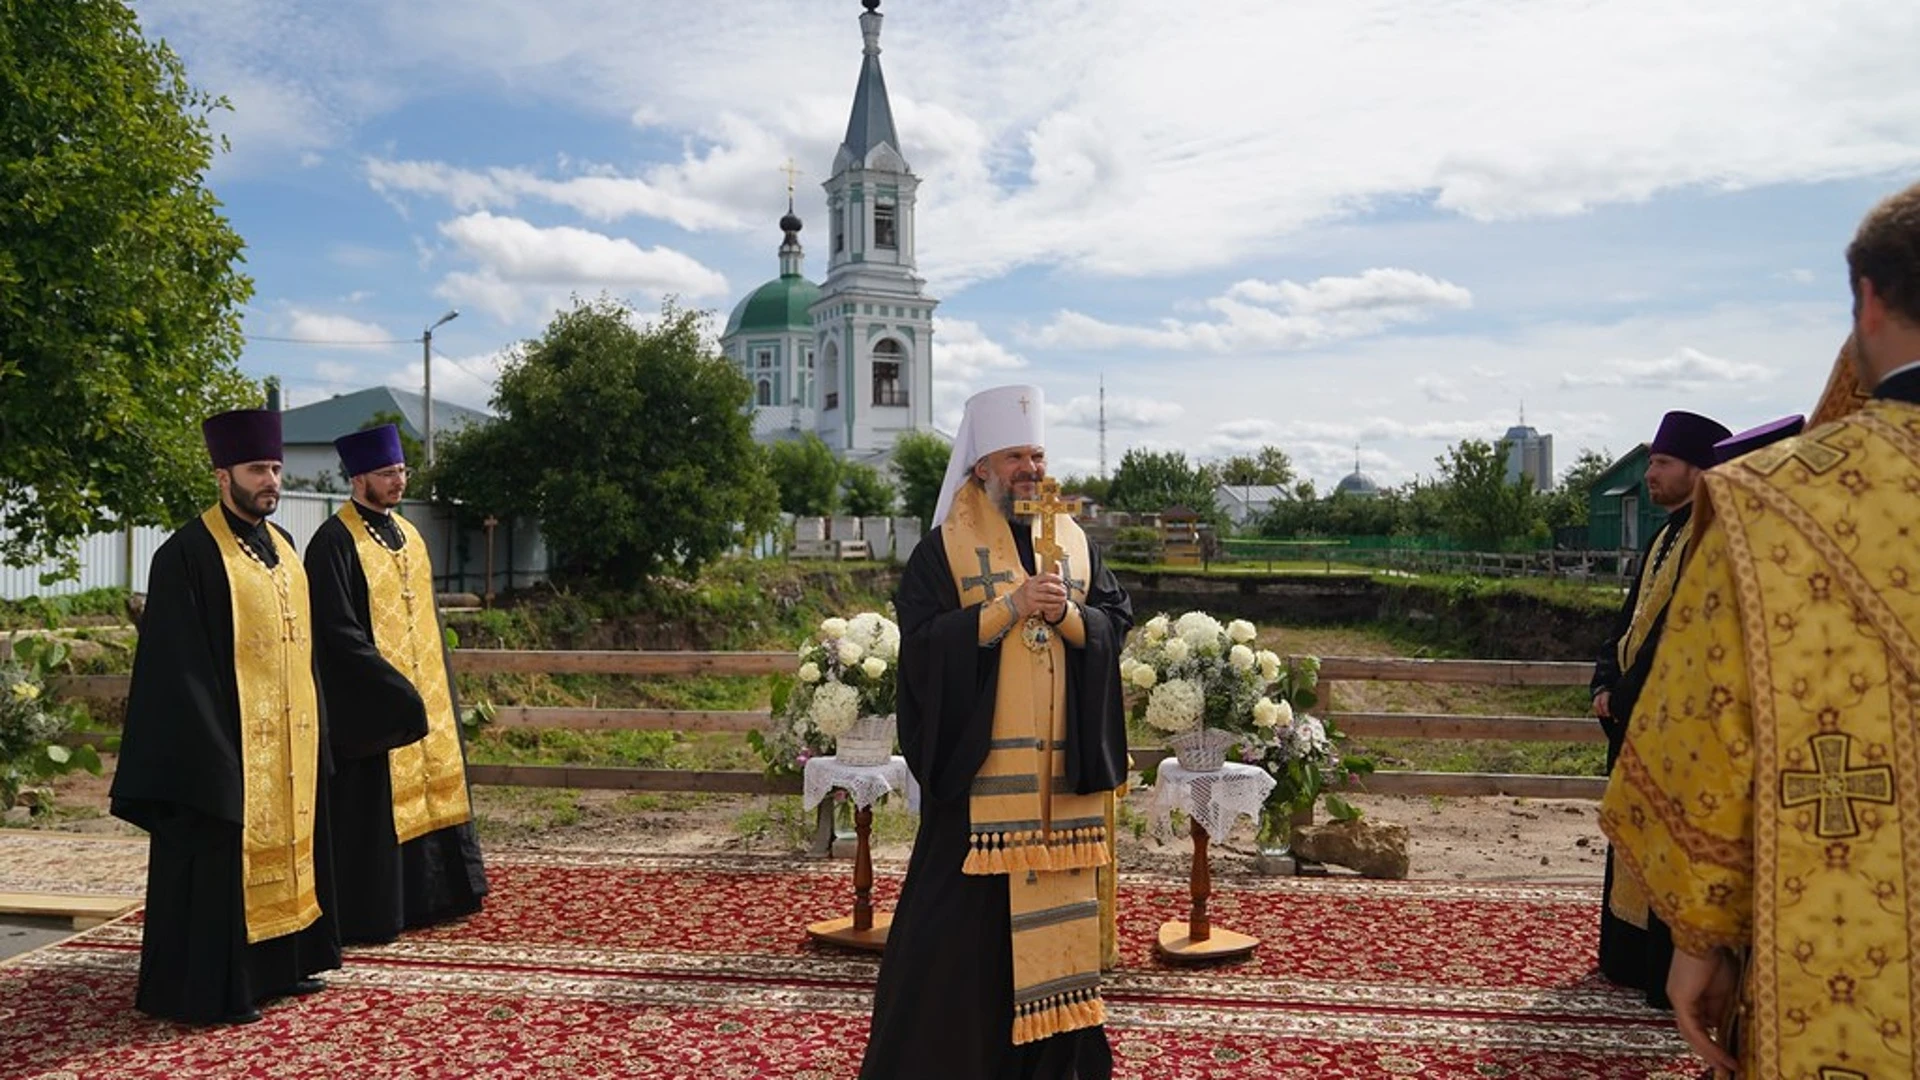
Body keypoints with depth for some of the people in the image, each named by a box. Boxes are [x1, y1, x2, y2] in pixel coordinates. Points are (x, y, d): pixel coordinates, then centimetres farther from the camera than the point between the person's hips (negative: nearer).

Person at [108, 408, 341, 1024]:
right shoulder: (188, 554, -12)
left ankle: (279, 965, 27)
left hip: (289, 741, 8)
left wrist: (313, 724, 14)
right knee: (222, 862, 0)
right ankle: (209, 989, 12)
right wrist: (208, 750, -19)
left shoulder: (281, 546, 11)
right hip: (226, 743, -8)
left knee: (282, 847, 15)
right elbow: (178, 665, -15)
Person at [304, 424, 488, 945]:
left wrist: (436, 686, 13)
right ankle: (366, 915, 9)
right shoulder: (335, 542, -12)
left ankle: (423, 899, 27)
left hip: (422, 698, 8)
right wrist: (393, 685, -21)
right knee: (376, 806, -3)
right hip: (370, 705, -8)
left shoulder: (408, 535, 13)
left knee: (424, 792, 15)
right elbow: (339, 631, -19)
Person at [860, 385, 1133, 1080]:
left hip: (1060, 762, 4)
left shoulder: (1075, 542, 11)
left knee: (1056, 899, 8)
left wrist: (1066, 615, -13)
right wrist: (1010, 608, -17)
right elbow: (923, 639, -10)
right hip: (977, 756, -4)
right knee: (965, 909, -2)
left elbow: (1116, 622, 7)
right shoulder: (943, 547, -1)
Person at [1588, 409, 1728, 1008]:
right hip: (1632, 715, 9)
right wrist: (1606, 684, 4)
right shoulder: (1665, 537, 15)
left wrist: (1625, 695, -17)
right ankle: (1628, 959, 28)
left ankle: (1671, 976, 7)